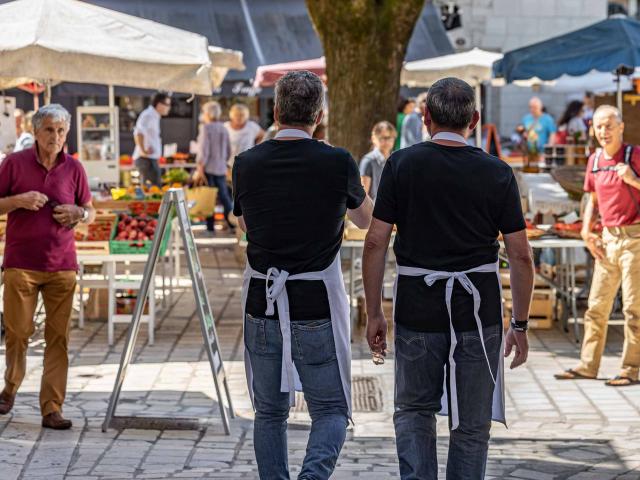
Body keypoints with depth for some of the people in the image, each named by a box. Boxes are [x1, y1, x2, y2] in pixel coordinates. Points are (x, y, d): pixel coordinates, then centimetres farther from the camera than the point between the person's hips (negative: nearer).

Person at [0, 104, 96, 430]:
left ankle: (52, 409, 0)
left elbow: (90, 213, 15)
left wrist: (78, 213, -7)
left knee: (58, 337, -2)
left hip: (62, 267, 2)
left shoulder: (74, 168, 7)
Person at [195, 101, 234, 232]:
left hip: (208, 167, -6)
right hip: (221, 168, 6)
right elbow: (228, 151, 14)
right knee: (224, 195, 8)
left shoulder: (206, 128, -10)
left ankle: (210, 227, 0)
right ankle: (232, 224, 2)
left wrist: (200, 166, -11)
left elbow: (204, 149, -14)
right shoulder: (223, 129, 9)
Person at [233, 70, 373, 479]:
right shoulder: (337, 162, -8)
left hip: (262, 304, 3)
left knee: (270, 412, 15)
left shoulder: (247, 164, -1)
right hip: (318, 306, -2)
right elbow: (365, 219, 12)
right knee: (331, 410, 7)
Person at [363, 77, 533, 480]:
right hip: (479, 311, 0)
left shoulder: (402, 164, -2)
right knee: (472, 423, 11)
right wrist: (520, 324, 5)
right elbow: (521, 255, -3)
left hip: (417, 310, 0)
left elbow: (376, 243, -5)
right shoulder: (498, 173, -2)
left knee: (414, 409, 17)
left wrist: (374, 313, 3)